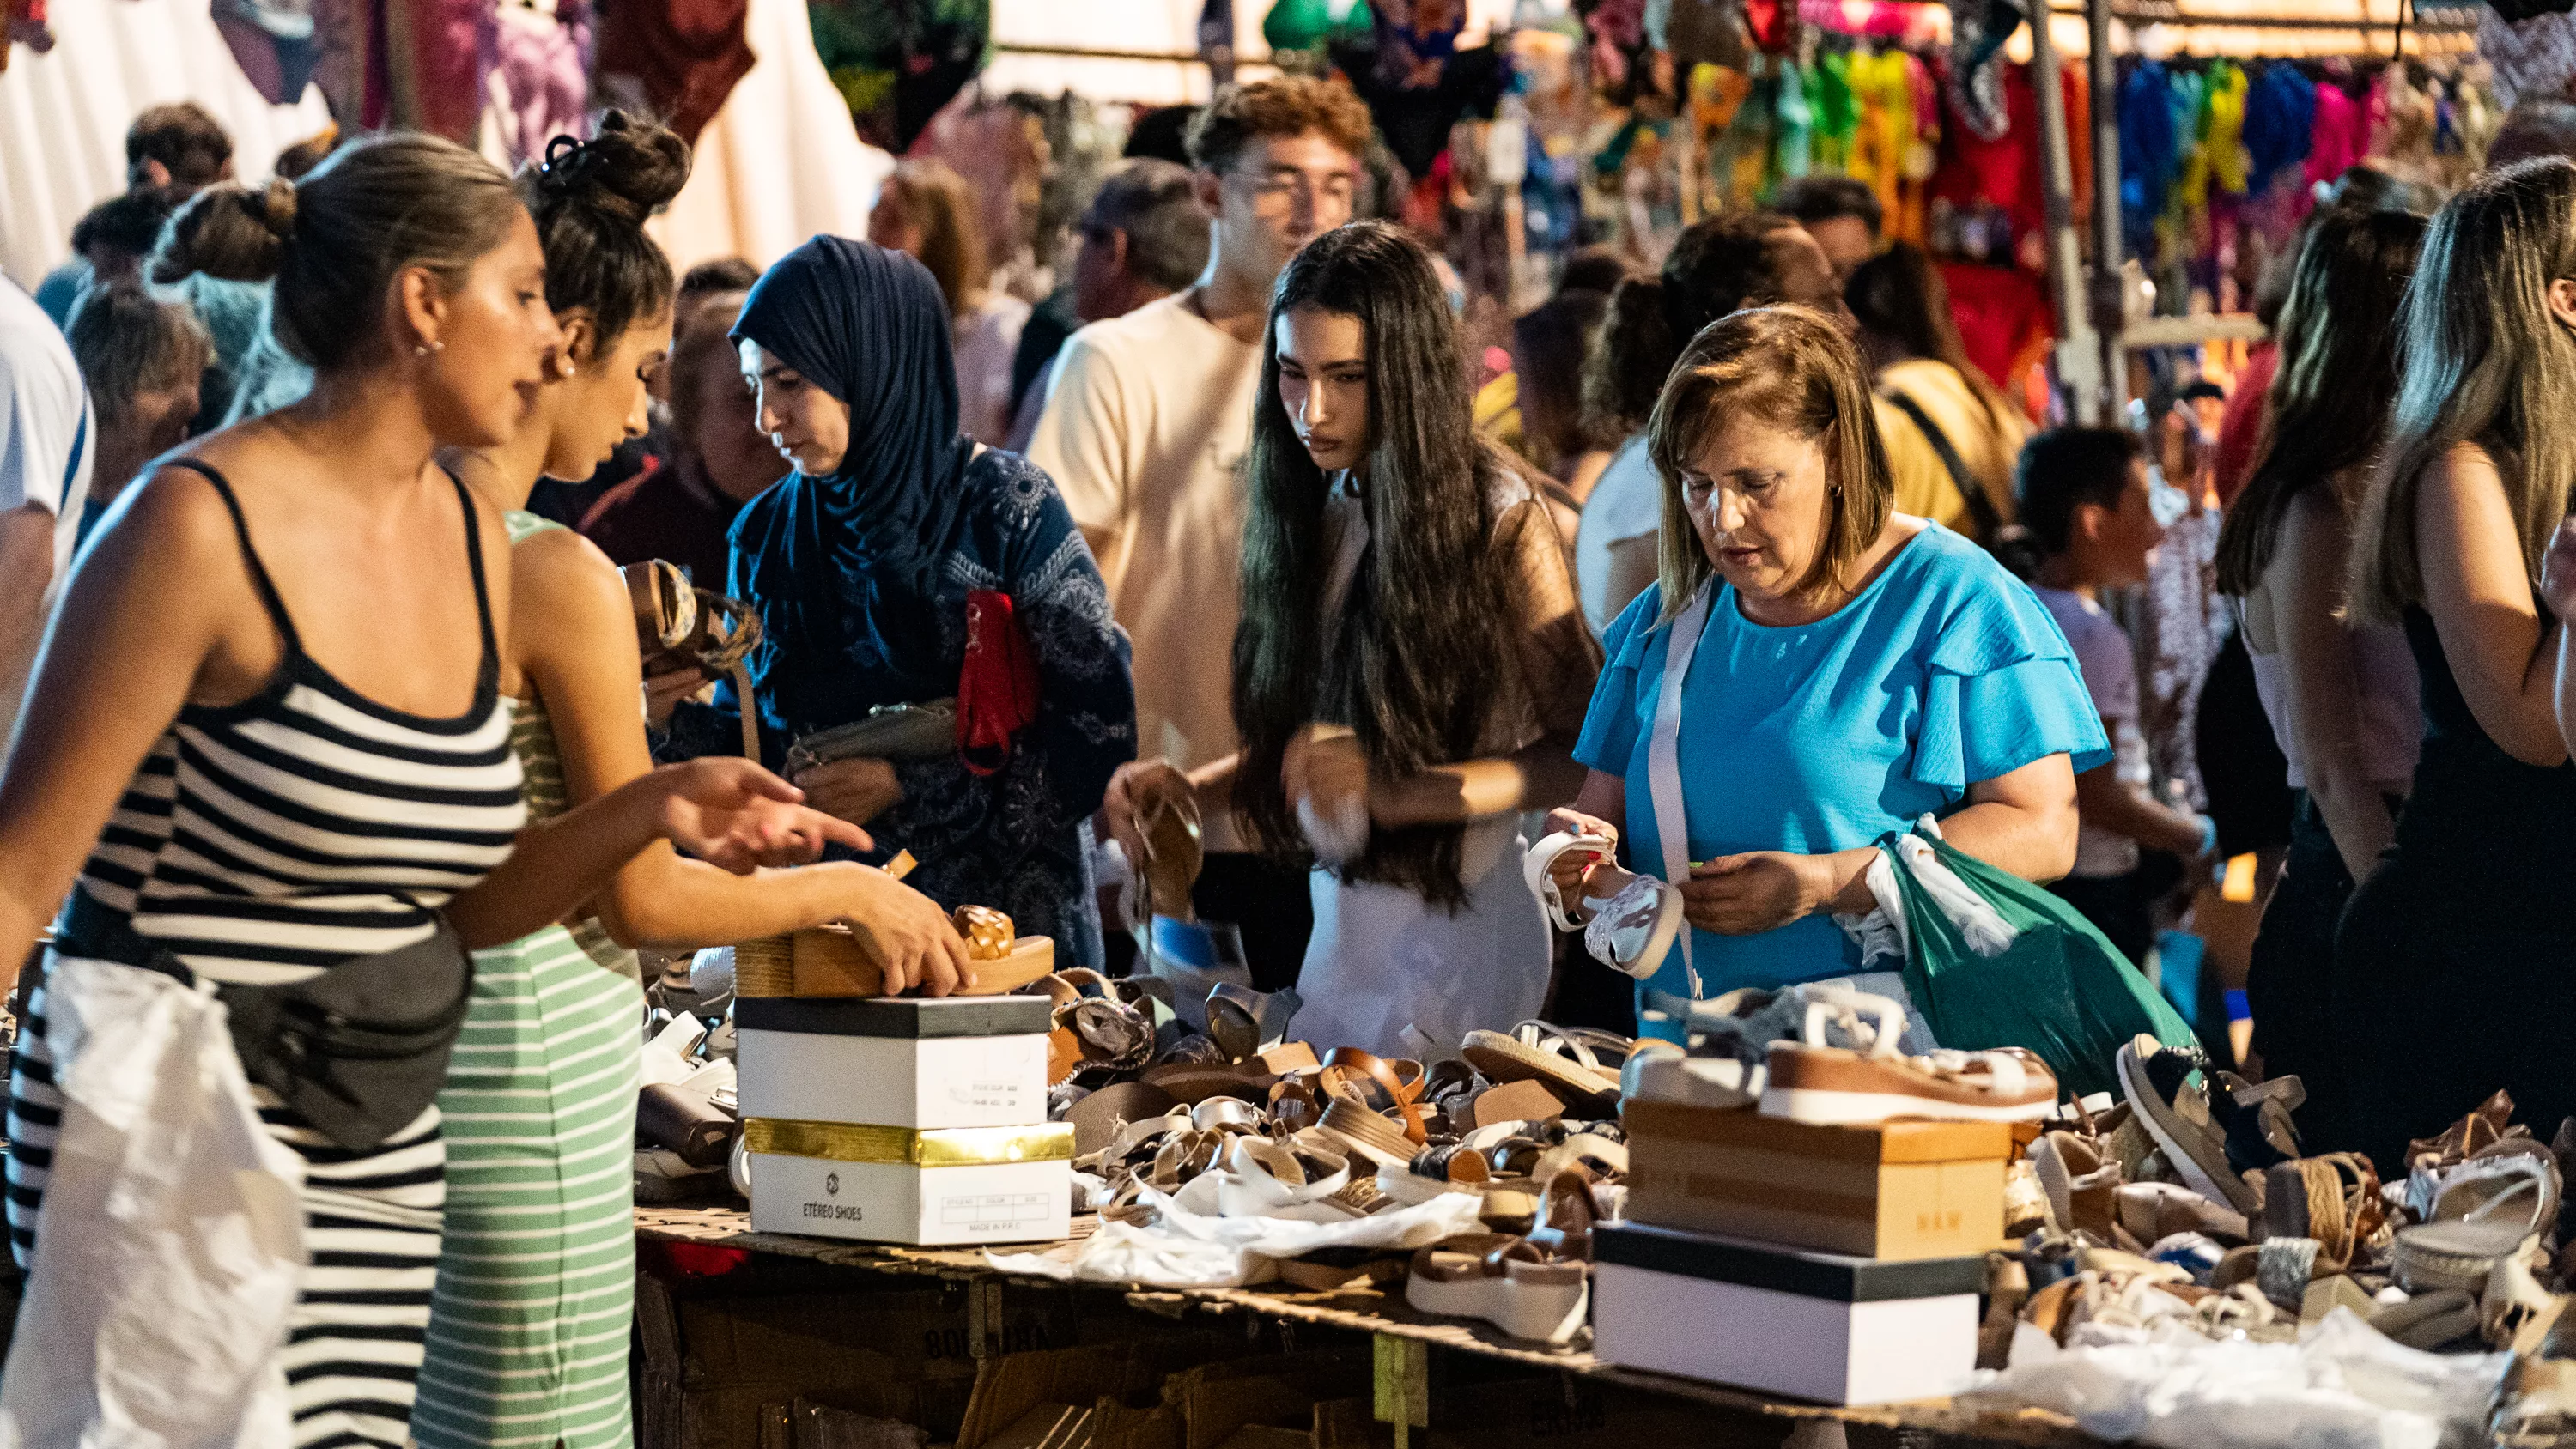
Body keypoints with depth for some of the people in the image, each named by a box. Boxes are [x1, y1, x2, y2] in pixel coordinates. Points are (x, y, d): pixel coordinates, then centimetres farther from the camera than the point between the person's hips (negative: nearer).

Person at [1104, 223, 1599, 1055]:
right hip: (1339, 924, 6)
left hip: (1464, 930, -6)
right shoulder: (1315, 515, 8)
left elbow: (1582, 751, -12)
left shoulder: (1498, 519, -9)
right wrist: (1190, 790, -2)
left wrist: (1396, 792, -22)